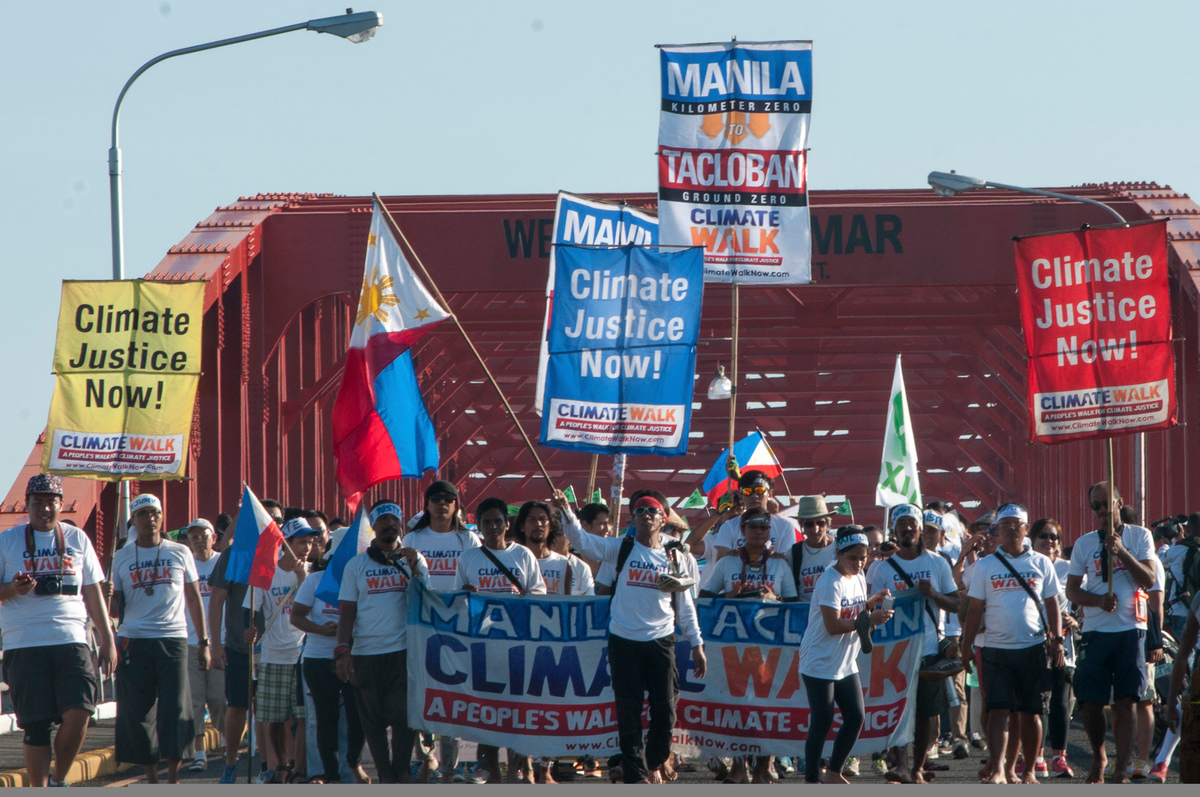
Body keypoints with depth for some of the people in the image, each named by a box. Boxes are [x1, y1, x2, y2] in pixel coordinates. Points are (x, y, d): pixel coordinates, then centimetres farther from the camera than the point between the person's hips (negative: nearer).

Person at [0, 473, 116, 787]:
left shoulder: (77, 539, 14)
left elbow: (93, 593, 17)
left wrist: (107, 640, 11)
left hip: (71, 641, 1)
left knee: (77, 713, -13)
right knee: (35, 726, -3)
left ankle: (58, 780, 8)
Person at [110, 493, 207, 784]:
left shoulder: (180, 553, 10)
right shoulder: (122, 558, 11)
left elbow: (194, 599, 14)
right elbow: (115, 609, 13)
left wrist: (203, 642, 8)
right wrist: (109, 599, -11)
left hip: (173, 639, -1)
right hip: (134, 640, 1)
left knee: (175, 710, -8)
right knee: (138, 713, -1)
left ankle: (173, 776, -2)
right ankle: (151, 778, 8)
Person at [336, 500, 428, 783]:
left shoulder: (413, 560, 10)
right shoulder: (356, 565, 11)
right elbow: (347, 610, 7)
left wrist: (413, 565, -14)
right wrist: (342, 650, -4)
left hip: (403, 651, -1)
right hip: (365, 653, 1)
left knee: (402, 715, -7)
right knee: (373, 719, 1)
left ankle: (401, 771, 3)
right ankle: (385, 774, 6)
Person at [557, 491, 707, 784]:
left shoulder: (674, 558, 8)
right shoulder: (621, 549, 3)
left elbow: (685, 605, 13)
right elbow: (582, 540, -10)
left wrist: (696, 644, 10)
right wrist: (566, 513, -27)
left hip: (661, 642, 2)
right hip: (624, 641, -2)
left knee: (665, 711, 4)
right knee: (628, 712, -1)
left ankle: (652, 763, 26)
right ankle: (636, 774, 5)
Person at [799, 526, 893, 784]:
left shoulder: (858, 578, 8)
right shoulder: (830, 582, -18)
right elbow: (833, 625, -23)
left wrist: (872, 603, -2)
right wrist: (869, 619, -26)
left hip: (846, 664, 8)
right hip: (820, 663, -8)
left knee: (855, 717, 6)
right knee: (822, 722, -5)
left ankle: (835, 773, 20)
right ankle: (811, 780, 3)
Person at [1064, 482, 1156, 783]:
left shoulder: (1139, 536, 6)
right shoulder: (1084, 544, 11)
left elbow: (1149, 580, -4)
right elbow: (1071, 589, 10)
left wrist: (1121, 551, -15)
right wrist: (1099, 600, -10)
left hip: (1130, 630, -2)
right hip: (1095, 631, 2)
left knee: (1125, 702, -7)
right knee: (1090, 702, -1)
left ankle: (1121, 769, -7)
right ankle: (1098, 757, 22)